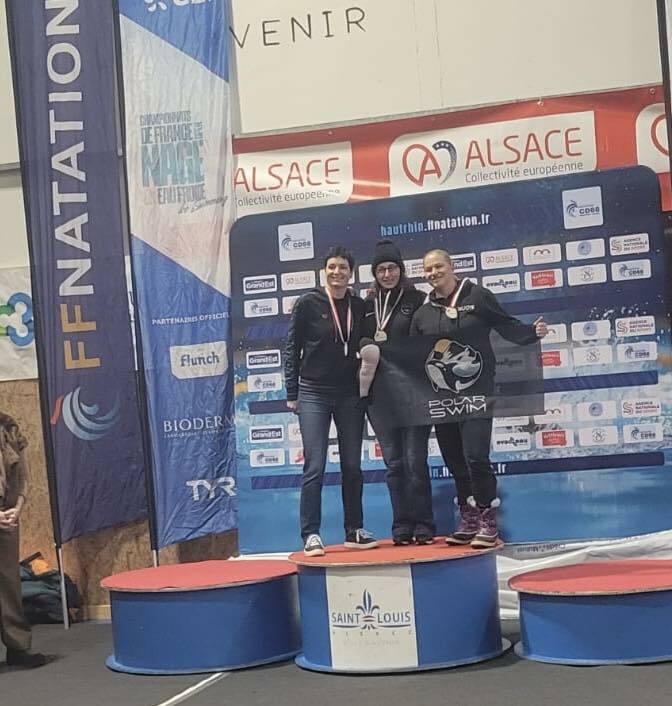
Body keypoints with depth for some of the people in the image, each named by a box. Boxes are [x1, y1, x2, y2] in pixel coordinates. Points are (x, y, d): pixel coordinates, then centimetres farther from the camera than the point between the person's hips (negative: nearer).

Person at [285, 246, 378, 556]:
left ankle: (354, 530, 18)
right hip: (313, 394, -4)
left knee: (352, 465, 8)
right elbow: (292, 348, -2)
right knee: (315, 466, -6)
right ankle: (311, 534, 0)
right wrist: (292, 393, -5)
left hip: (350, 395, 4)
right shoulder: (308, 303, -4)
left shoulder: (360, 307, 5)